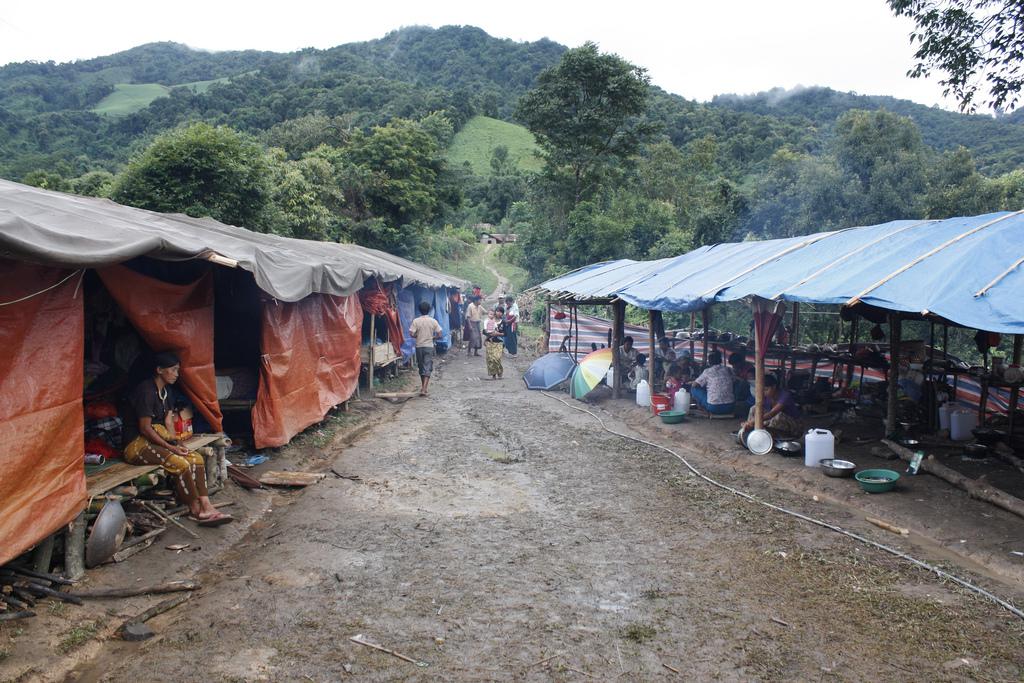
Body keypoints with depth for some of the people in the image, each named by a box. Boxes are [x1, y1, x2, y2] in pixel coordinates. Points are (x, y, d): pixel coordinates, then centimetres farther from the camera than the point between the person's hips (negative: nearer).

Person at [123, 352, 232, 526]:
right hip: (137, 444, -9)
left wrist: (176, 444, -6)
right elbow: (145, 428, -18)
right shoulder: (146, 390, -17)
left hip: (156, 438, 9)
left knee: (196, 458, -12)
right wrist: (170, 447, -18)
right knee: (180, 463, -28)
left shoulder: (165, 390, 12)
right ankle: (196, 510, -12)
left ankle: (206, 507, -19)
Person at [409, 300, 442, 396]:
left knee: (421, 367, 16)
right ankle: (424, 389, -15)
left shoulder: (416, 321, -6)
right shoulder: (433, 321, -5)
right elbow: (439, 335, -6)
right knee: (427, 368, -2)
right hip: (429, 346, -1)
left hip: (419, 346, 1)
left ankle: (423, 387, 28)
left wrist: (418, 336, 8)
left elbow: (411, 334, -12)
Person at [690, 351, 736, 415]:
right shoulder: (728, 370, 8)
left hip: (714, 408, -4)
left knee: (694, 389, 13)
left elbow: (694, 385, 2)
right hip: (730, 407, 4)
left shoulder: (707, 371, -3)